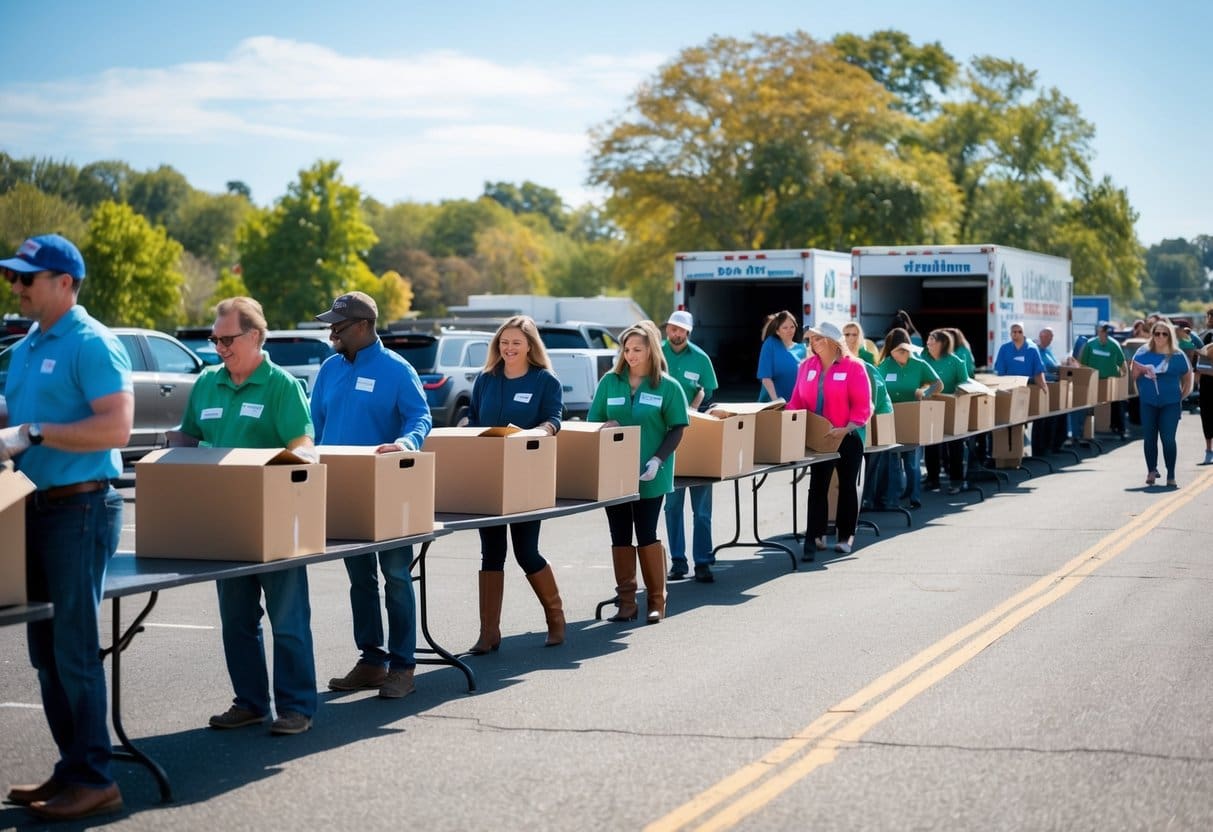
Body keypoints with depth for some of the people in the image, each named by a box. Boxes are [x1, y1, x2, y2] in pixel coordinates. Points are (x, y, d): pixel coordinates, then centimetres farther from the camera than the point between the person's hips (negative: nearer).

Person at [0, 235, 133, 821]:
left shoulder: (91, 344, -11)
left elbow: (115, 427, -21)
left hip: (80, 508, -9)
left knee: (74, 648, -6)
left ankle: (93, 779, 2)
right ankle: (72, 768, 21)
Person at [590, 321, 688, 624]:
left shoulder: (668, 386, -3)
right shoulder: (610, 382, 4)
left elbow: (677, 429, -4)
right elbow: (593, 422, 9)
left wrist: (657, 460, -16)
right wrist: (606, 428, -13)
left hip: (648, 476, -3)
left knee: (646, 536, 1)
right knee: (620, 537, 7)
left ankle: (656, 600, 12)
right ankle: (626, 601, 15)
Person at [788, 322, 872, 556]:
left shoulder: (853, 366, -9)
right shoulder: (807, 366, 6)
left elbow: (862, 405, -12)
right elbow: (798, 401, 7)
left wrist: (847, 429, -22)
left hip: (848, 437, -3)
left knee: (847, 486, 9)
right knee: (817, 487, 0)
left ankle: (845, 536, 19)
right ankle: (815, 537, 0)